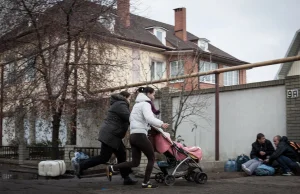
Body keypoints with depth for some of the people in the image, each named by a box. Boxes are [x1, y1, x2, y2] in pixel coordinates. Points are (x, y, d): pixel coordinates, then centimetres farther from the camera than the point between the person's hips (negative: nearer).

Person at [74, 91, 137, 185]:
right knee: (104, 158, -6)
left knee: (121, 155, 8)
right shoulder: (121, 105, -11)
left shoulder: (118, 104, 22)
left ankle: (126, 178, 10)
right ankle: (81, 166, 0)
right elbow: (130, 119, -18)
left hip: (110, 134, 11)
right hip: (110, 135, -11)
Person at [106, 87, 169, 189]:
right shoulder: (145, 104, -6)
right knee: (151, 158, 4)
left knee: (135, 162, 8)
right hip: (140, 135, -9)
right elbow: (149, 118, -23)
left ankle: (112, 168, 2)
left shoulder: (137, 104, 25)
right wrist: (161, 124, -32)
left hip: (133, 135, 9)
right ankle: (145, 183, 6)